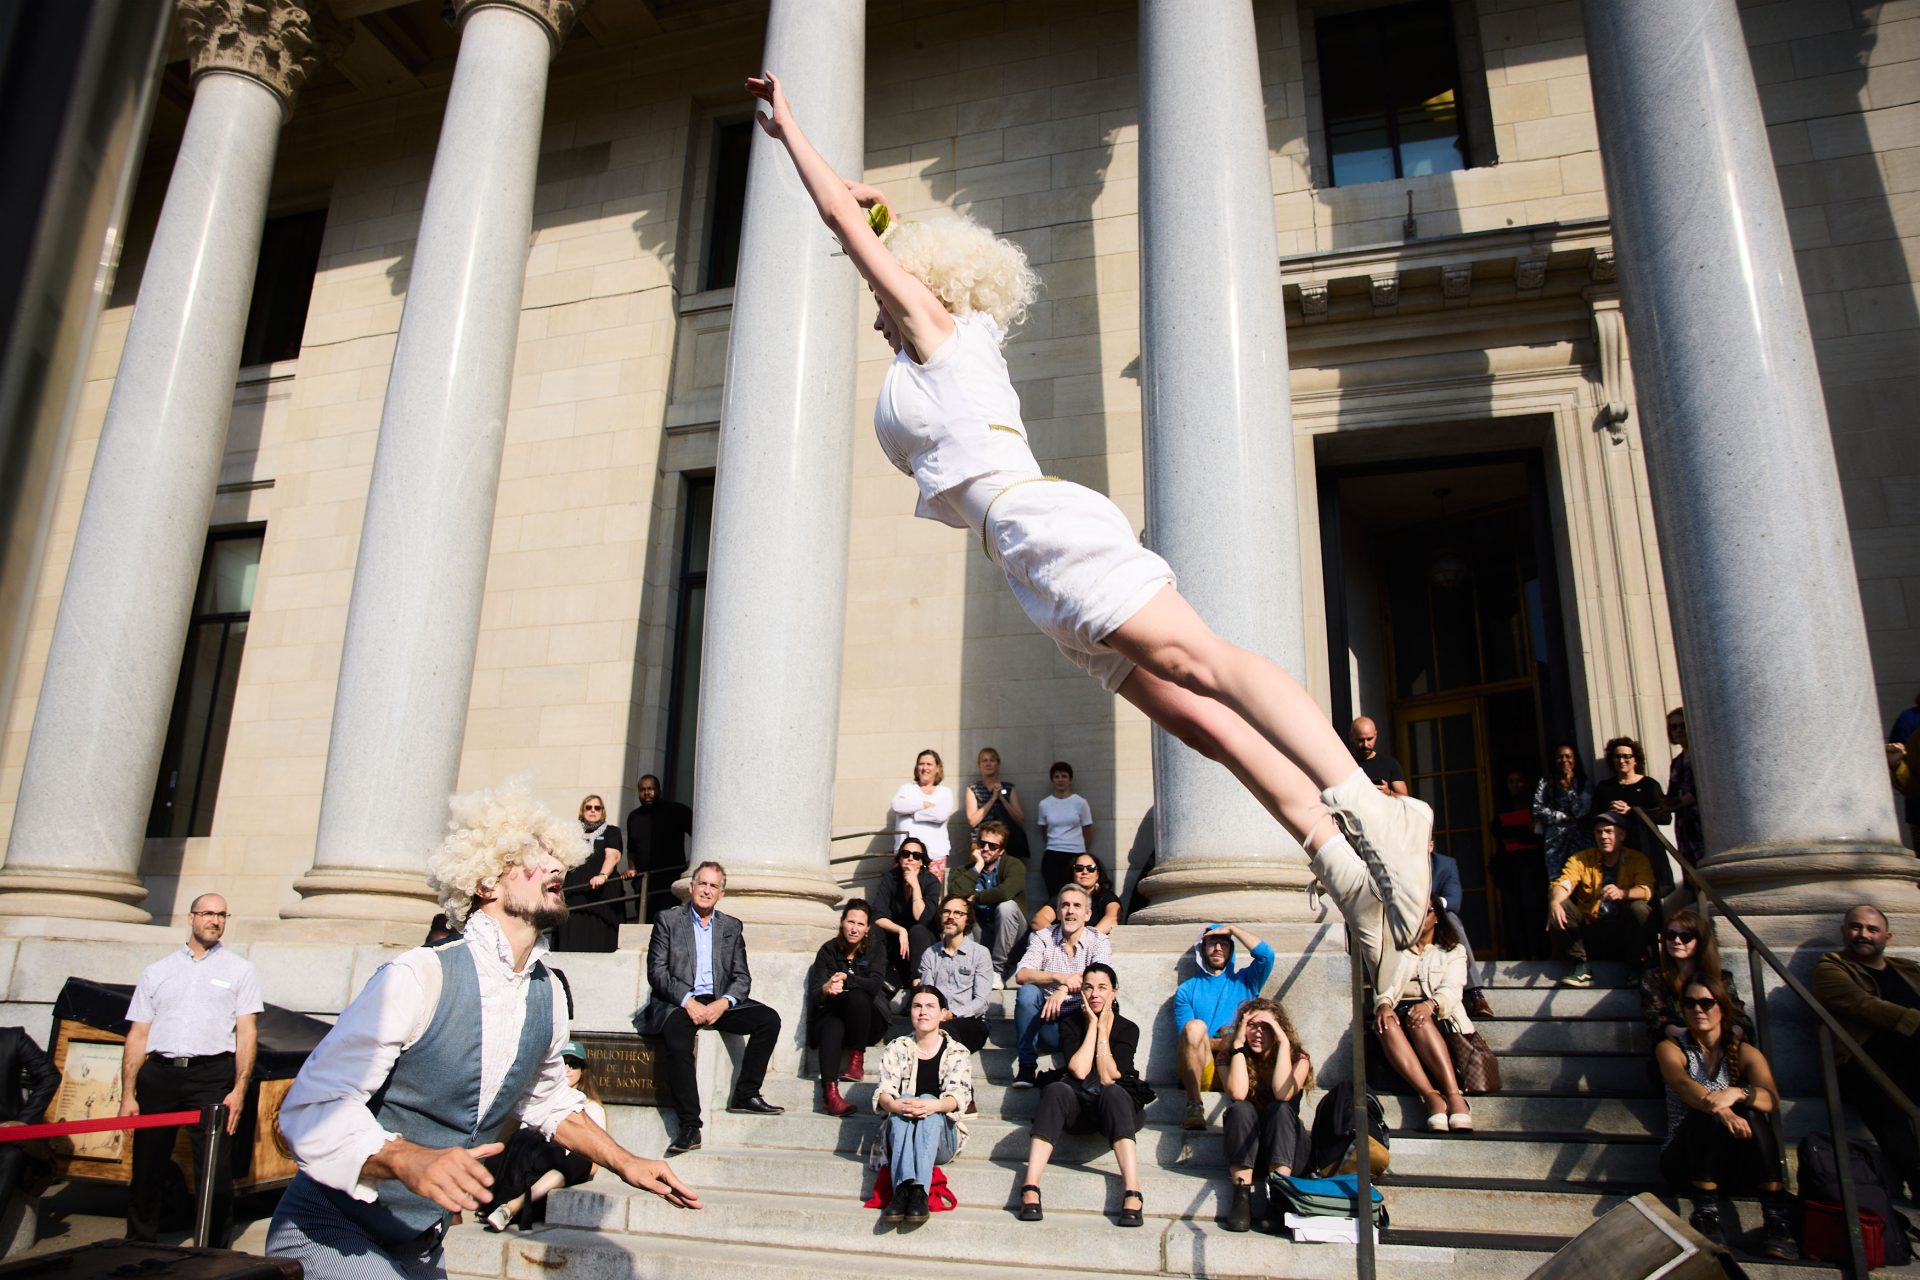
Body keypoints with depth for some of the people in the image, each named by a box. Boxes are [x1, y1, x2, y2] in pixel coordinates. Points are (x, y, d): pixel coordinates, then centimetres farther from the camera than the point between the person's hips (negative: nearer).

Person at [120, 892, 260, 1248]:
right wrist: (127, 1095, 4)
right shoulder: (156, 972, 15)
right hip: (158, 1074, 2)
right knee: (147, 1168, 6)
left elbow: (247, 1032, 2)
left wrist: (239, 1090, -8)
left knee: (214, 1171, -3)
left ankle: (213, 1253, 8)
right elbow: (137, 1036, 12)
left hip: (212, 1074, -2)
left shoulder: (239, 969, 9)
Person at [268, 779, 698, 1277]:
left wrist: (625, 1163, 7)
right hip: (330, 1231, -6)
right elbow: (312, 1107, -27)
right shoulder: (420, 977, -25)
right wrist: (409, 1160, -42)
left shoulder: (548, 996, -3)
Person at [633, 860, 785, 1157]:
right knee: (678, 1041, -35)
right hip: (677, 1003, -4)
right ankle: (690, 1126, -27)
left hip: (719, 1003, 4)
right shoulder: (667, 921, 6)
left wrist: (723, 1003, -12)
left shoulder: (732, 927, 15)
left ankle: (745, 1095, -9)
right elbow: (657, 971, -3)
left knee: (769, 1018, -17)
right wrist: (687, 1001, -17)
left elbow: (742, 977, 9)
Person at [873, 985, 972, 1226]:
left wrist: (934, 1106, -34)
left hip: (941, 1140, -1)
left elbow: (960, 1095, -11)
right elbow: (884, 1091, -6)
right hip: (899, 1137, 1)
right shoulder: (896, 1048, 11)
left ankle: (919, 1190, -45)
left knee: (929, 1100, -30)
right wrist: (893, 1104, -31)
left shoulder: (957, 1053, 7)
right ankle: (902, 1189, -46)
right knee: (905, 1102, -29)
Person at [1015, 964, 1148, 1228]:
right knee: (1055, 1090, -33)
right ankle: (1030, 1190, -43)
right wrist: (1092, 1025, -5)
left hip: (1113, 1106, -1)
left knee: (1112, 1092, -36)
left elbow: (1108, 1078, -9)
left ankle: (1132, 1193, -48)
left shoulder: (1127, 1028, 5)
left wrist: (1103, 1030, -7)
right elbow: (1079, 1070, -10)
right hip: (1077, 1106, 1)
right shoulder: (1070, 1023, 8)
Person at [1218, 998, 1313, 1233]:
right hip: (1244, 1153, 1)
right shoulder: (1231, 1057, 0)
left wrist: (1284, 1042, -21)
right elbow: (1237, 1094, -21)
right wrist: (1238, 1044, -18)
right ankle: (1242, 1197, -36)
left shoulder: (1297, 1059, -3)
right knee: (1241, 1110, -28)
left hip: (1285, 1153, -1)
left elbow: (1282, 1093, -24)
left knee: (1279, 1109, -28)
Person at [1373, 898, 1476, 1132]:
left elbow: (1451, 989, 1)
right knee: (1387, 1025, -37)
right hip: (1397, 1010, 1)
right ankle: (1432, 1097, -47)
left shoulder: (1454, 952, 22)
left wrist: (1431, 1004, -23)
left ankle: (1454, 1096, -48)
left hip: (1438, 1017, -1)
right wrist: (1383, 1004, -16)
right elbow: (1383, 985, 10)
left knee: (1419, 1020, -39)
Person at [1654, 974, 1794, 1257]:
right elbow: (1683, 1085, -20)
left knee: (1750, 1113, -29)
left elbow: (1772, 1098, -14)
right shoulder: (1670, 1049, 4)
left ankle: (1775, 1217, -34)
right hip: (1686, 1159, -1)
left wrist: (1737, 1093, -38)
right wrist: (1721, 1110, -42)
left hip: (1736, 1163, 1)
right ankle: (1705, 1213, -36)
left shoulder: (1745, 1053, 7)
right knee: (1707, 1115, -32)